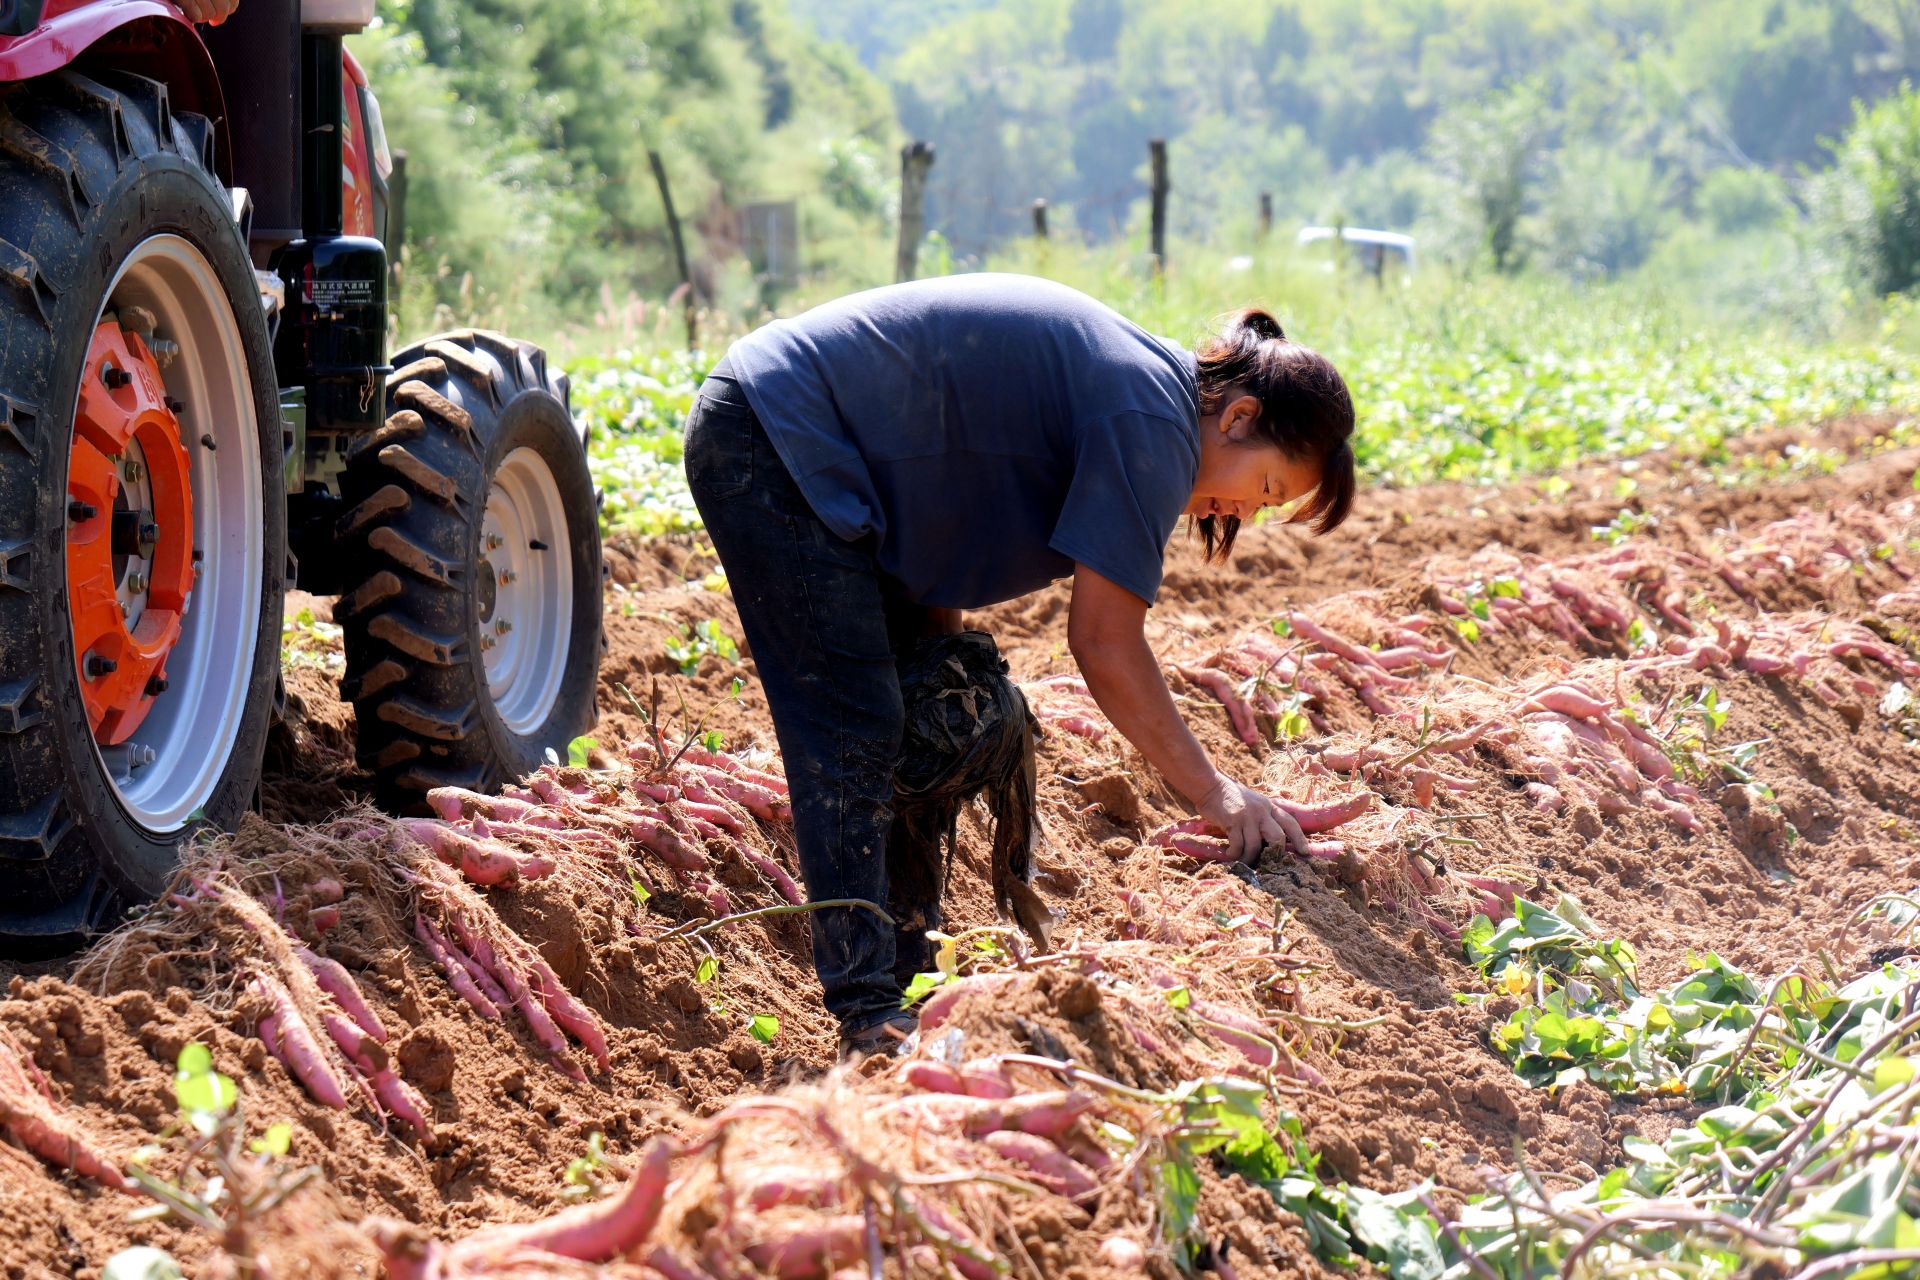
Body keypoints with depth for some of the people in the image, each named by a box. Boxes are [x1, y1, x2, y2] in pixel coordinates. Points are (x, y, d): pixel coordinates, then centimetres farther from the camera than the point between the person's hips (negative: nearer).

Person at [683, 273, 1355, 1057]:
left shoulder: (1129, 379, 11)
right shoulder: (1155, 422, -18)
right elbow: (1104, 645, -18)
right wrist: (1214, 795, -12)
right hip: (771, 442, -11)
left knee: (923, 723, 12)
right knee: (853, 732, -12)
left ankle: (911, 979, 17)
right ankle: (869, 1016, -10)